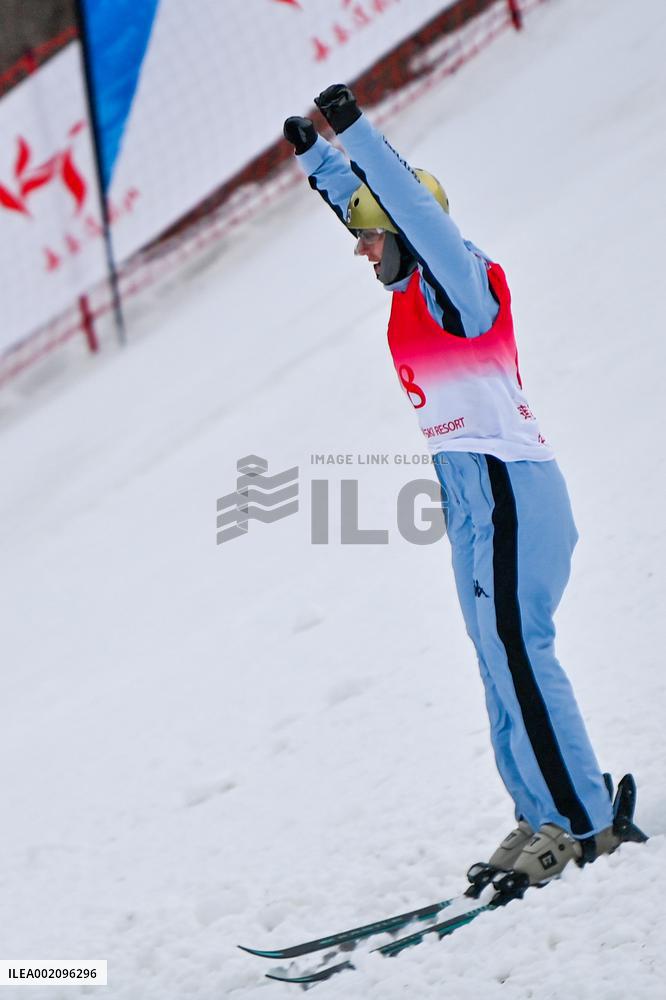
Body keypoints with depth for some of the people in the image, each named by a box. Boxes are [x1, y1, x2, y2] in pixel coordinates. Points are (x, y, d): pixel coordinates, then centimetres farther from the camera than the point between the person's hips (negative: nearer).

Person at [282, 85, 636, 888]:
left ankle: (580, 822, -10)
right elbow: (363, 201, 28)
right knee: (502, 666, 8)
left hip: (509, 487, -9)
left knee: (517, 654, -13)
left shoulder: (459, 283, -9)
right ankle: (541, 818, 11)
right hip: (469, 490, 9)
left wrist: (351, 127, -22)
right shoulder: (411, 289, 13)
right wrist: (313, 153, 30)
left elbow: (413, 202, -22)